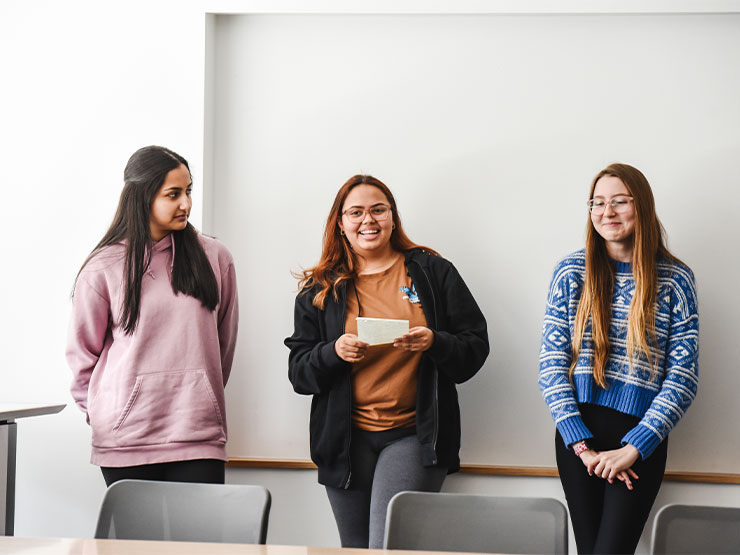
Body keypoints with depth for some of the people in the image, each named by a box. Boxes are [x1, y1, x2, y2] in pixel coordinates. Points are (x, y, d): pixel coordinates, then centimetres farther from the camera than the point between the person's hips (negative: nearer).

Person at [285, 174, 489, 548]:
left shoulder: (432, 271, 6)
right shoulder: (320, 290, 10)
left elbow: (476, 346, 3)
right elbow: (298, 373, 6)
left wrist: (433, 343, -16)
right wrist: (334, 352, -13)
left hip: (414, 434, -3)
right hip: (346, 440, 3)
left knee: (388, 547, -17)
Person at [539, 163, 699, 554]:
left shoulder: (675, 280, 0)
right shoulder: (572, 272, 2)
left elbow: (683, 375, -4)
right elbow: (551, 363, -1)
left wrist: (633, 448, -12)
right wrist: (581, 443, -10)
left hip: (642, 437, -1)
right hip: (578, 433, 1)